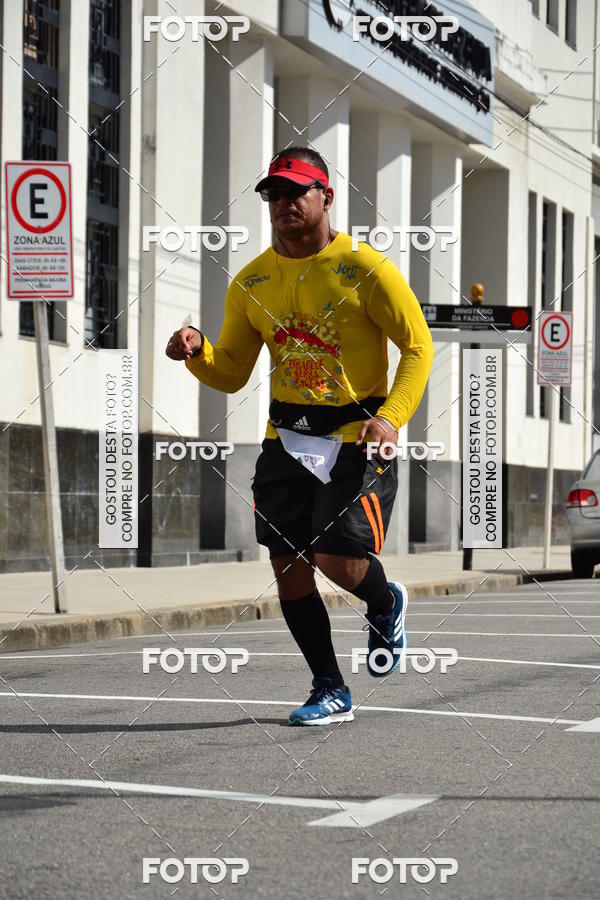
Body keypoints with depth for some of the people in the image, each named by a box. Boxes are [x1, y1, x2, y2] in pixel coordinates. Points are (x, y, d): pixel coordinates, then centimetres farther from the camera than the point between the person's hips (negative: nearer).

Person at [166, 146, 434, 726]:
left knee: (338, 560, -14)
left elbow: (418, 346, -5)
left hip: (359, 438, -5)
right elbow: (231, 374, 12)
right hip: (287, 438, 5)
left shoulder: (363, 268, -8)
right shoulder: (251, 283, 6)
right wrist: (197, 352, -11)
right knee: (289, 568, 1)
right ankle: (330, 692, 18)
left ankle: (386, 607, 23)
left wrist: (391, 416, -18)